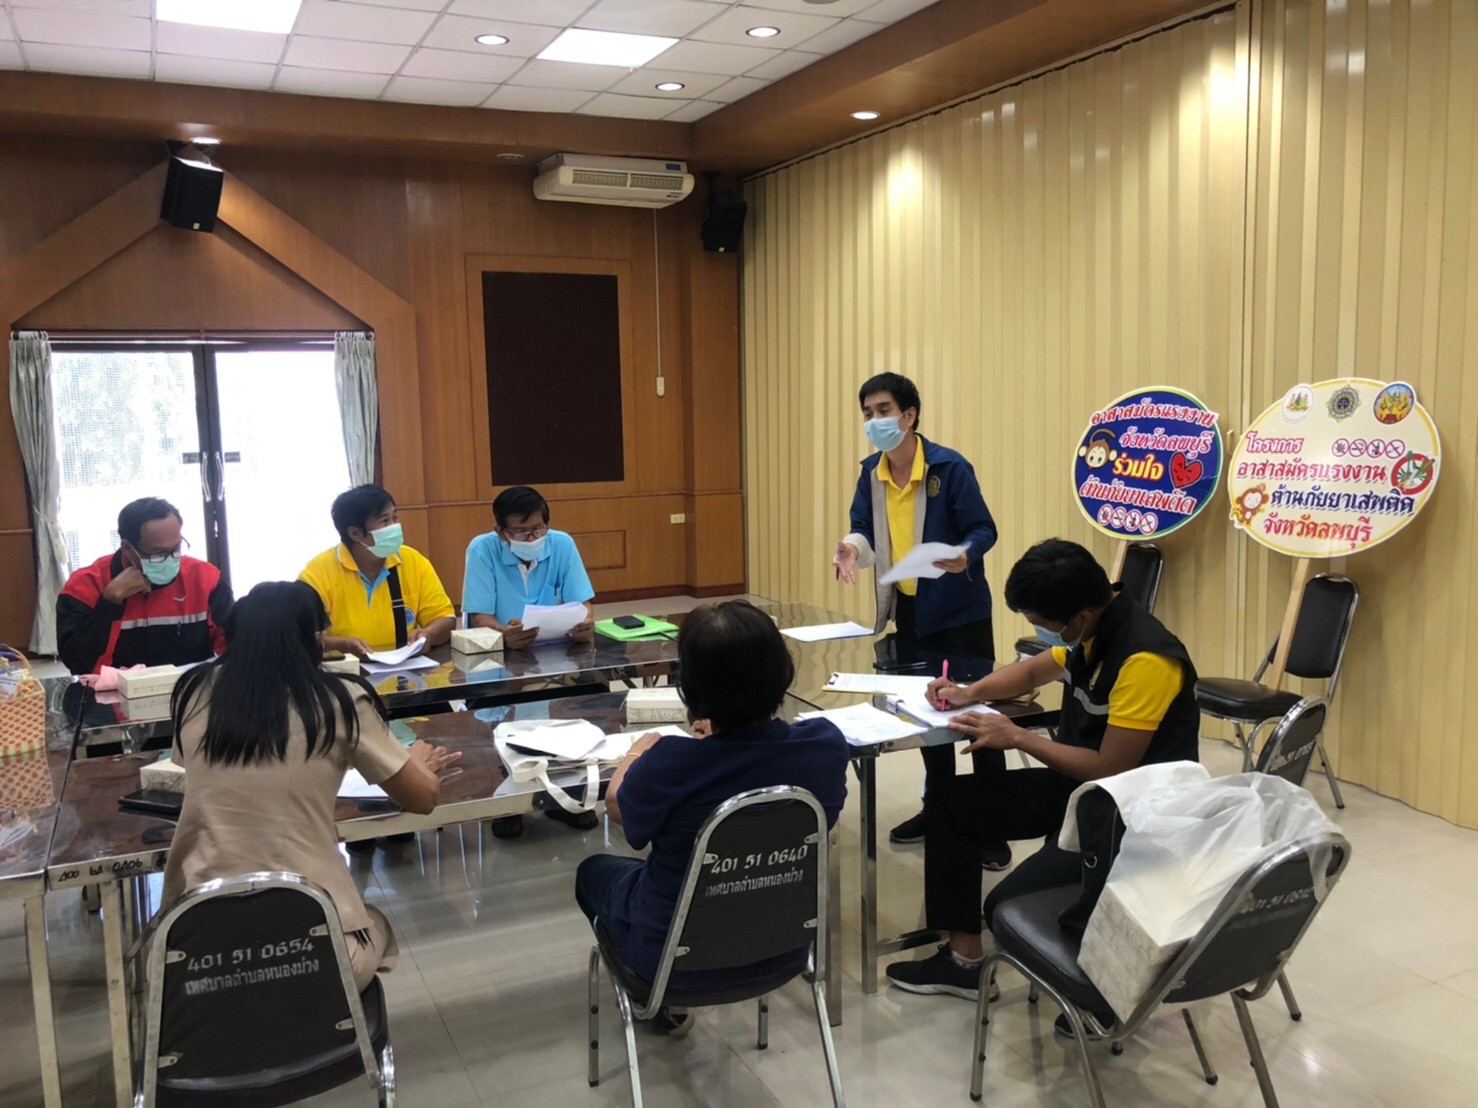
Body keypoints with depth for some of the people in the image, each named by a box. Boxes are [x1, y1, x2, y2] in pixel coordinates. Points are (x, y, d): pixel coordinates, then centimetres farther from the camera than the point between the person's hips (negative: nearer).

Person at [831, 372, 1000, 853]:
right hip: (907, 609, 7)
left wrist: (964, 555, -34)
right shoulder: (871, 472, 2)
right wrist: (853, 547, -19)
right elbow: (865, 528, 4)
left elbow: (984, 529, -13)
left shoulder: (950, 467, -16)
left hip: (959, 610, -6)